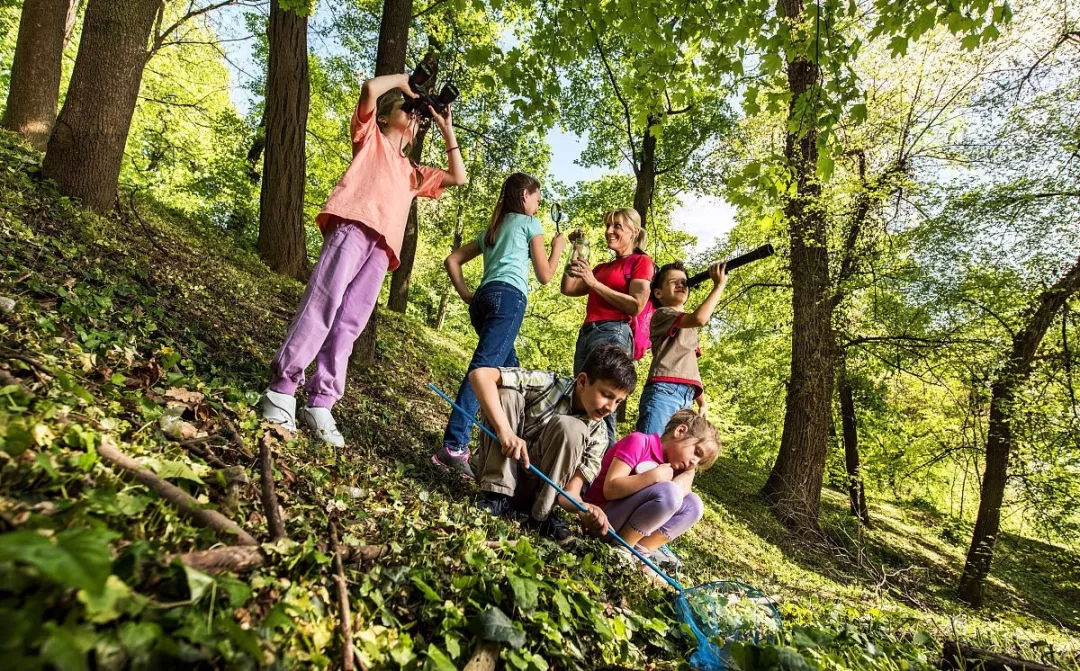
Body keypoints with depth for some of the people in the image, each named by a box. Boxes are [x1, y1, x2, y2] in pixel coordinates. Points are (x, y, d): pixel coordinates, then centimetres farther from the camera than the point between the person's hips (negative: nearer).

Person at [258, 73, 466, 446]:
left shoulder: (414, 172, 37)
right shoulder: (371, 137, 23)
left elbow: (458, 177, 35)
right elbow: (370, 88, 8)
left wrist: (447, 130, 35)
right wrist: (403, 80, 25)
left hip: (382, 246, 5)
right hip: (353, 226, -5)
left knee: (349, 324, -6)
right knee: (322, 304, -19)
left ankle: (320, 404, -9)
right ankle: (280, 389, -18)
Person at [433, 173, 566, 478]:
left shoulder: (492, 230, 30)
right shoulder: (530, 223, 11)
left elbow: (451, 261, 25)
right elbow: (544, 275, 11)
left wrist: (466, 295, 17)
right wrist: (558, 247, 27)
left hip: (483, 298, 8)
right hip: (508, 297, -8)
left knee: (510, 372, 17)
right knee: (484, 368, -20)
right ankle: (454, 447, -29)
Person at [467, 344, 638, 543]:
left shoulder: (597, 434, -8)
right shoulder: (546, 385, -17)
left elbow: (570, 491, -13)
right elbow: (480, 375, -27)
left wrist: (585, 510, -37)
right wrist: (505, 430, -37)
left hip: (530, 487, 1)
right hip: (496, 472, -1)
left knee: (570, 428, -26)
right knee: (507, 393, -25)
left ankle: (542, 512, -18)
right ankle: (496, 493, -21)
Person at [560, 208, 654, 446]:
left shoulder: (641, 261, 7)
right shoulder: (602, 268, 27)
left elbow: (636, 306, -8)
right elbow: (568, 289, 19)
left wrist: (594, 283, -9)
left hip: (613, 334, -7)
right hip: (586, 334, 8)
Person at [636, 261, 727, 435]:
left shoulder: (690, 328, 31)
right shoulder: (661, 314, 5)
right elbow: (699, 318, -14)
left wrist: (702, 403, 22)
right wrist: (719, 285, -4)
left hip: (686, 398, 8)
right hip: (663, 391, -8)